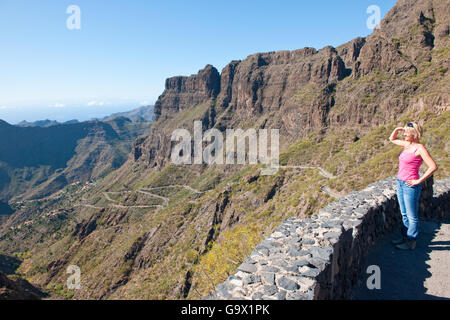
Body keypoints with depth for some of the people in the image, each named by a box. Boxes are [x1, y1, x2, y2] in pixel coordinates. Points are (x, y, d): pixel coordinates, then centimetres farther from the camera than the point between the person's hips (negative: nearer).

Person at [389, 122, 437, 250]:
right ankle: (405, 237, 31)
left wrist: (419, 181, -17)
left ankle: (411, 243, 14)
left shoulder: (419, 148, -14)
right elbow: (392, 139, 27)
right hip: (400, 182, 8)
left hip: (410, 185, -8)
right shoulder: (406, 145, 8)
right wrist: (397, 129, 8)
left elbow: (433, 167, -20)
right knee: (404, 214, 18)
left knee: (412, 216, 4)